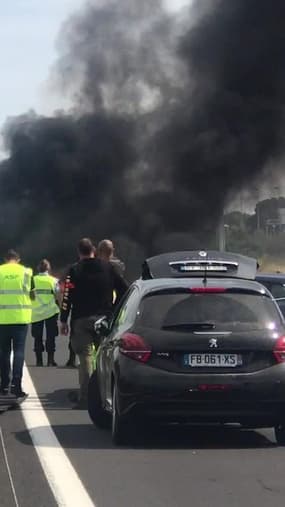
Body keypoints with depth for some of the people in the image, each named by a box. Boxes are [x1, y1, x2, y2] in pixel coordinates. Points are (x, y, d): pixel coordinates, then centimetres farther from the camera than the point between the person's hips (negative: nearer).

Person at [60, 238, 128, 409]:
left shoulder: (74, 271, -3)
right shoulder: (108, 267, 5)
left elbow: (67, 297, -6)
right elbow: (123, 289, 4)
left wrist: (64, 320, -1)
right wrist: (114, 310, 13)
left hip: (81, 320, -2)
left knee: (85, 357, -2)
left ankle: (85, 398, -6)